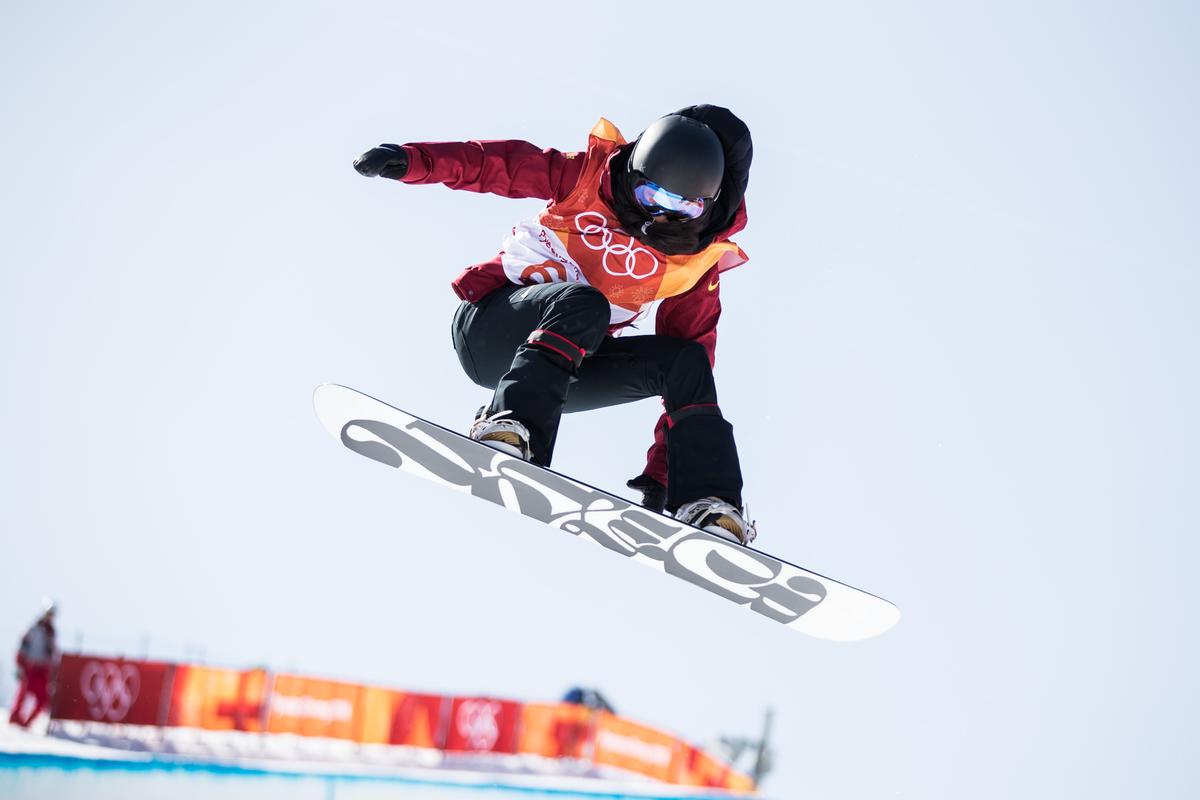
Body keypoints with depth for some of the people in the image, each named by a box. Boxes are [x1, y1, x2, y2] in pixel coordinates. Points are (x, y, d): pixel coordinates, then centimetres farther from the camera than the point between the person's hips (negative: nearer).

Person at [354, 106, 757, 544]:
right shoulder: (590, 174, -5)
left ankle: (708, 504, -21)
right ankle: (509, 425, -46)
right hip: (491, 325, -3)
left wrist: (659, 473, -6)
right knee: (582, 303, -33)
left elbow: (689, 377, -2)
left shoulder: (697, 264, -2)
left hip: (570, 364, 3)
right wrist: (414, 160, -21)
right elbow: (496, 164, -4)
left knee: (688, 360, -17)